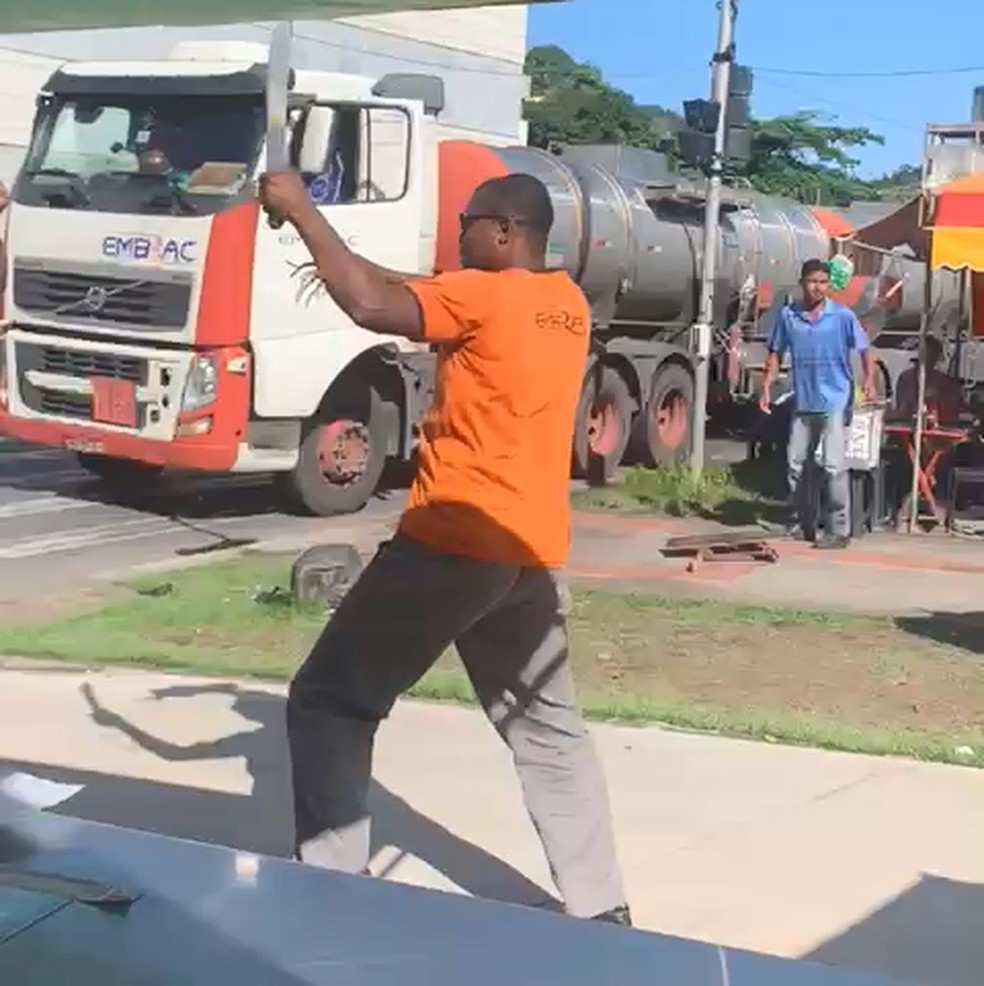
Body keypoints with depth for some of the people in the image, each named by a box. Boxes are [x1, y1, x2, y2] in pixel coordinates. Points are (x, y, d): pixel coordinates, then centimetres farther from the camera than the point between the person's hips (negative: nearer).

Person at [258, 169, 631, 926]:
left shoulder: (485, 296, -12)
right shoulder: (569, 307, 13)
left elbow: (372, 306, -25)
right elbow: (421, 298, 22)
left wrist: (301, 212, -14)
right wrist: (342, 263, 16)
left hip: (454, 541, -8)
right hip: (534, 552, 8)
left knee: (329, 701, 5)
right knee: (548, 728, 17)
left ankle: (331, 883, 1)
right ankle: (601, 906, 18)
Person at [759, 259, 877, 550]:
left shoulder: (843, 316, -8)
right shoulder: (787, 315, 2)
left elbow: (864, 349, -8)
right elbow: (776, 353, 11)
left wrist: (869, 380, -24)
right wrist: (767, 386, 3)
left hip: (836, 402, -5)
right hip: (803, 403, 5)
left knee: (834, 466, -10)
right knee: (795, 464, 13)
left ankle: (839, 530, -6)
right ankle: (797, 522, 27)